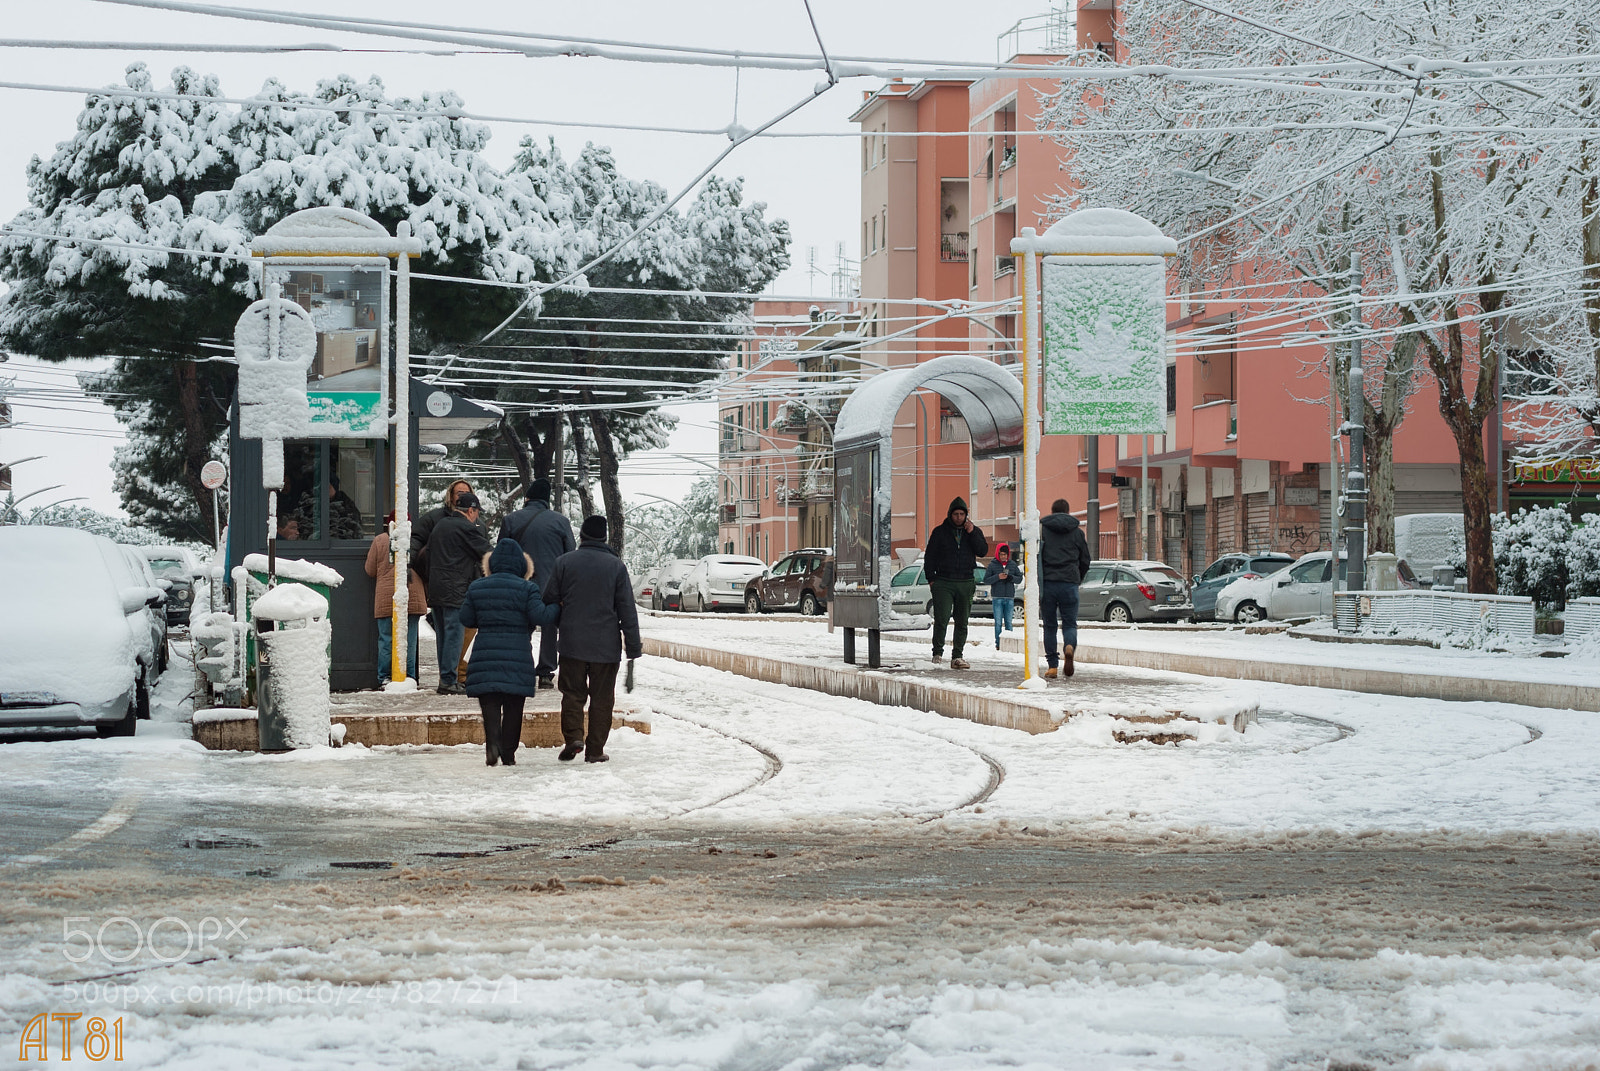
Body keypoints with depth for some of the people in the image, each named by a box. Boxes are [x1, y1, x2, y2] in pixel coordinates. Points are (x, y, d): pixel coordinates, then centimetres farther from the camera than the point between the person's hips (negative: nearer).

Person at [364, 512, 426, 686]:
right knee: (409, 638, 5)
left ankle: (384, 677, 3)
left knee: (386, 639, 4)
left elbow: (370, 570, 7)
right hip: (413, 598, 1)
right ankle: (409, 676, 4)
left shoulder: (380, 541, 0)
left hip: (386, 598, -1)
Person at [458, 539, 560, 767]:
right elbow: (541, 617, -11)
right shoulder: (526, 589, -4)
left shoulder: (477, 588, 6)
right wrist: (558, 608, 6)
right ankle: (508, 752, 6)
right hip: (517, 658, -2)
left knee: (489, 703, 2)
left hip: (485, 655, 2)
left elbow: (466, 618, 10)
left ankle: (492, 741, -22)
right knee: (513, 707, 7)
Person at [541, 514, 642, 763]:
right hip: (606, 646, 0)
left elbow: (550, 601, 4)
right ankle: (595, 749, 5)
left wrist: (552, 636, 19)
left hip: (572, 643, 0)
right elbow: (627, 610, -2)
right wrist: (633, 646, 3)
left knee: (572, 693, 10)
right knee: (602, 697, 6)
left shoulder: (564, 562, 0)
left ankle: (573, 736, -10)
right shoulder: (616, 566, -2)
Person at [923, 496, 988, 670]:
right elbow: (929, 556, 7)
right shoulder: (940, 532, 5)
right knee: (941, 620, -12)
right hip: (943, 582, -2)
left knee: (962, 623, 4)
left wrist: (972, 533, -11)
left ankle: (957, 656, 9)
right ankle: (938, 653, -1)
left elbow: (983, 552, -3)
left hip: (966, 583, 2)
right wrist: (931, 579, -2)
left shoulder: (974, 531, 10)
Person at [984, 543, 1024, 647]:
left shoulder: (1013, 564, 9)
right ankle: (998, 644, -3)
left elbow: (1019, 578, 11)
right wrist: (997, 577, -15)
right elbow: (986, 580, 0)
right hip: (997, 598, -2)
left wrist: (1011, 578, -9)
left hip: (1009, 597, 2)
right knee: (998, 622, -4)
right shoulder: (992, 565, 2)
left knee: (1008, 621, 3)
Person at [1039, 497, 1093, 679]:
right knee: (1070, 624, 6)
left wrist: (1036, 584, 11)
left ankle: (1052, 665, 4)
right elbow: (1085, 561, 13)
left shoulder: (1042, 529, 6)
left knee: (1049, 626, 8)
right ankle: (1069, 647, -27)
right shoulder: (1077, 532, 10)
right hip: (1069, 583, 0)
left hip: (1047, 583, 0)